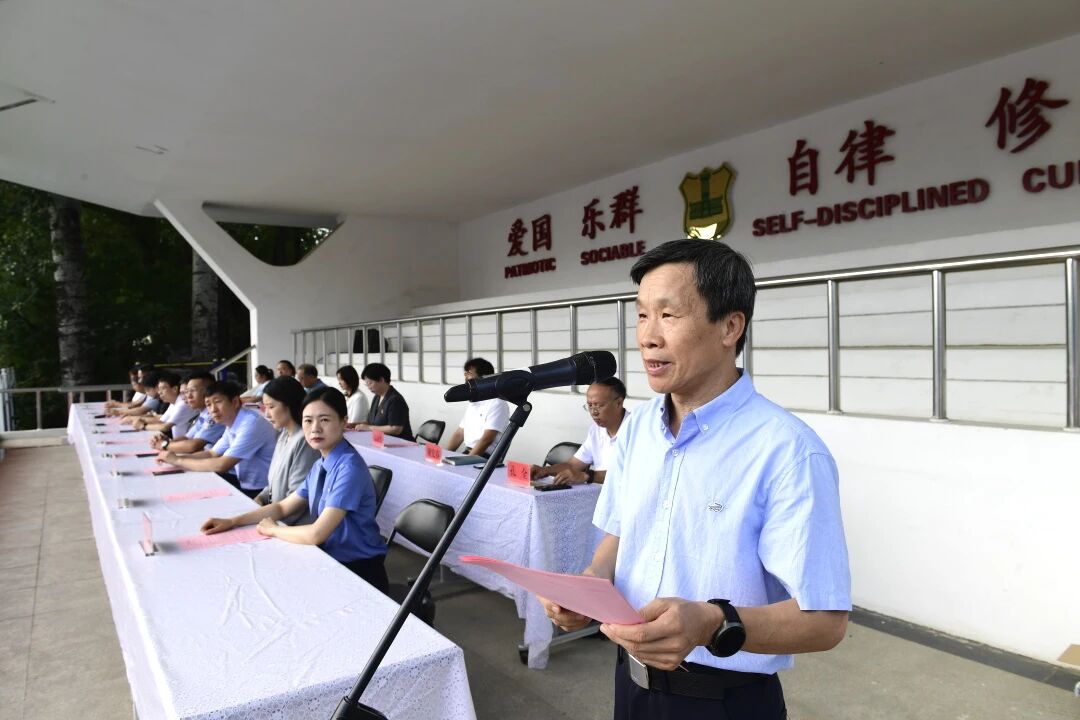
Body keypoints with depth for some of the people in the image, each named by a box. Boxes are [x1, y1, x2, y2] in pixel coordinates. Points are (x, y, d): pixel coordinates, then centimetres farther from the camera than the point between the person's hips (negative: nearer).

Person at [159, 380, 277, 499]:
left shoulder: (251, 424, -24)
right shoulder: (233, 424, 6)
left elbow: (222, 465, -26)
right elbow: (211, 454, 16)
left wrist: (178, 461, -15)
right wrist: (176, 458, 0)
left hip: (261, 492, -8)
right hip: (245, 483, 8)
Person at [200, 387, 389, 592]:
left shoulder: (349, 467, -24)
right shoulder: (321, 464, 4)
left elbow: (315, 534, -26)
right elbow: (283, 507, 15)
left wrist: (273, 529, -9)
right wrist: (232, 521, 4)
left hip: (359, 571, -7)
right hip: (331, 558, 7)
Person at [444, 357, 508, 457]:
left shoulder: (497, 404, -11)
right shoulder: (472, 403, 15)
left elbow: (486, 440, -18)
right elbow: (459, 434, 16)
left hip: (486, 459, -8)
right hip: (468, 454, 8)